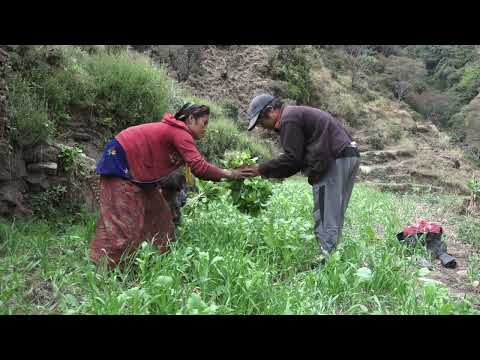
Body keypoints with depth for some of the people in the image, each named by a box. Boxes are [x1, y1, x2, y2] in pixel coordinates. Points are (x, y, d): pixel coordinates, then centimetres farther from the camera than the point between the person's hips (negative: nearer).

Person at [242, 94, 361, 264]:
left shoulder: (289, 119, -9)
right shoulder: (298, 113, 23)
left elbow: (292, 158, -14)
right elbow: (301, 157, 20)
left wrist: (262, 170, -6)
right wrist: (276, 173, 12)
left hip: (335, 160, -11)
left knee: (325, 215, -7)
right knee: (334, 214, 14)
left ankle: (327, 256, -5)